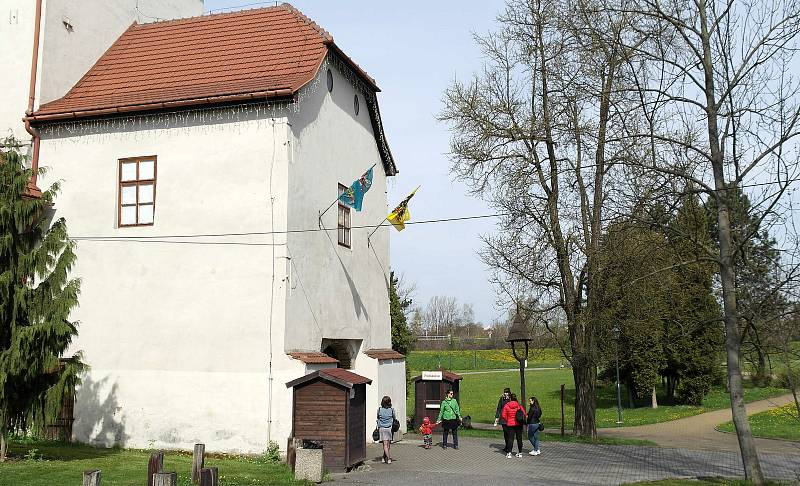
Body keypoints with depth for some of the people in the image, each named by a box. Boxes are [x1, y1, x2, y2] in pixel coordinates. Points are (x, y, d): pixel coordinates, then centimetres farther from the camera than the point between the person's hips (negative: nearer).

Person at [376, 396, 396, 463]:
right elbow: (394, 418, 6)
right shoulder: (392, 410, -5)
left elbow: (378, 418, 9)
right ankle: (384, 457, 19)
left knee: (385, 444, -1)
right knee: (388, 444, 12)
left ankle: (388, 458, -12)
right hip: (389, 428, 0)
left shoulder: (379, 409, -2)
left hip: (381, 428, 1)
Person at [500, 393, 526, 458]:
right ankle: (520, 452, 17)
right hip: (519, 424, 1)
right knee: (519, 438, 11)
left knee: (510, 438, 2)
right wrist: (521, 420, 11)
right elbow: (524, 414, -5)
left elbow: (503, 415, -8)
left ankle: (509, 453, -5)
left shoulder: (506, 406, -6)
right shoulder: (519, 406, -3)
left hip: (510, 424, -1)